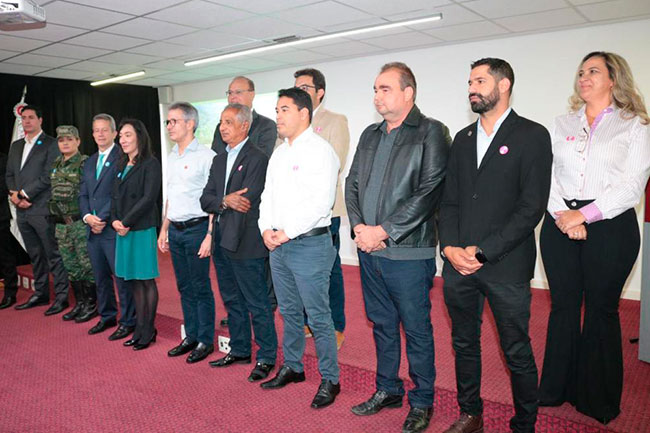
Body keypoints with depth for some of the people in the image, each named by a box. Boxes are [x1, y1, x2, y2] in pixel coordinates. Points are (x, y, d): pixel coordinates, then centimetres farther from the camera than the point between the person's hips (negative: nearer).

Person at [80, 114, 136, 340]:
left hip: (113, 228, -7)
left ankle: (128, 321, 8)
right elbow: (83, 195, 16)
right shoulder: (89, 163, 19)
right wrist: (87, 217, -2)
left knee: (122, 277, -2)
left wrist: (103, 219, -14)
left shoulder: (122, 158, -6)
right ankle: (107, 316, 28)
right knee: (101, 277, 15)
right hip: (92, 229, 8)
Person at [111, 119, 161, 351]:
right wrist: (115, 220, -2)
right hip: (123, 229, 7)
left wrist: (126, 222, -14)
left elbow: (148, 198, -15)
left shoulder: (150, 164, -8)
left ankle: (148, 330, 11)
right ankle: (139, 328, 20)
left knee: (146, 280, 1)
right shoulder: (121, 165, 15)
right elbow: (115, 196, 15)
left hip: (142, 229, -7)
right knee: (134, 281, 11)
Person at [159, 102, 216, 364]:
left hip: (196, 228, -7)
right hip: (175, 230, 7)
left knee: (201, 287, 1)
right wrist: (164, 229, 18)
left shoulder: (205, 156, -10)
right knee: (184, 287, 14)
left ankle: (205, 340, 14)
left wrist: (209, 236, -18)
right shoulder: (171, 158, 14)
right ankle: (191, 336, 26)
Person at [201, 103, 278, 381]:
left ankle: (266, 357, 14)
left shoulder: (257, 158, -10)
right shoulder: (219, 160, 15)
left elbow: (248, 201, -19)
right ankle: (240, 350, 33)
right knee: (232, 301, 18)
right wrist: (225, 201, -14)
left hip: (246, 244, -8)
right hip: (222, 242, 8)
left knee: (257, 304, 1)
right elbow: (205, 200, 6)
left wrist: (218, 207, -5)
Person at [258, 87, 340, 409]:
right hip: (277, 246, 8)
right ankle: (292, 367, 33)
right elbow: (268, 195, 17)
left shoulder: (320, 150, -10)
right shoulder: (279, 154, 16)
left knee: (318, 316, -1)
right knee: (289, 312, 18)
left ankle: (329, 379, 14)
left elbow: (321, 201, -19)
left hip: (309, 244, -8)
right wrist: (266, 229, 0)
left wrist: (287, 232, -17)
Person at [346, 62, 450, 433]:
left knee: (417, 330, 7)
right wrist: (359, 227, -3)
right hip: (369, 250, 6)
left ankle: (422, 402, 24)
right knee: (382, 325, 18)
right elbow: (353, 183, 14)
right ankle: (388, 390, 35)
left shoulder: (431, 132, -7)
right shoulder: (370, 135, 14)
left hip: (408, 253, -6)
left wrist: (384, 230, -16)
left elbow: (430, 192, -16)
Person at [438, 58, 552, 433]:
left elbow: (532, 207, -11)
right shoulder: (463, 138, 15)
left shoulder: (532, 135, -3)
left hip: (506, 266, -5)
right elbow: (450, 200, 12)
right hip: (458, 263, 5)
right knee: (465, 345, 16)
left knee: (517, 353, 6)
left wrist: (482, 252, -15)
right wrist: (450, 247, -4)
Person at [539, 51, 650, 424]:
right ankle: (556, 387, 23)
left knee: (601, 309, 5)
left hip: (610, 226, -3)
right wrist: (563, 215, -11)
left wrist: (584, 214, -16)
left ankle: (599, 400, 21)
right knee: (563, 306, 9)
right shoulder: (562, 125, 13)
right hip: (560, 225, 3)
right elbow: (547, 176, 5)